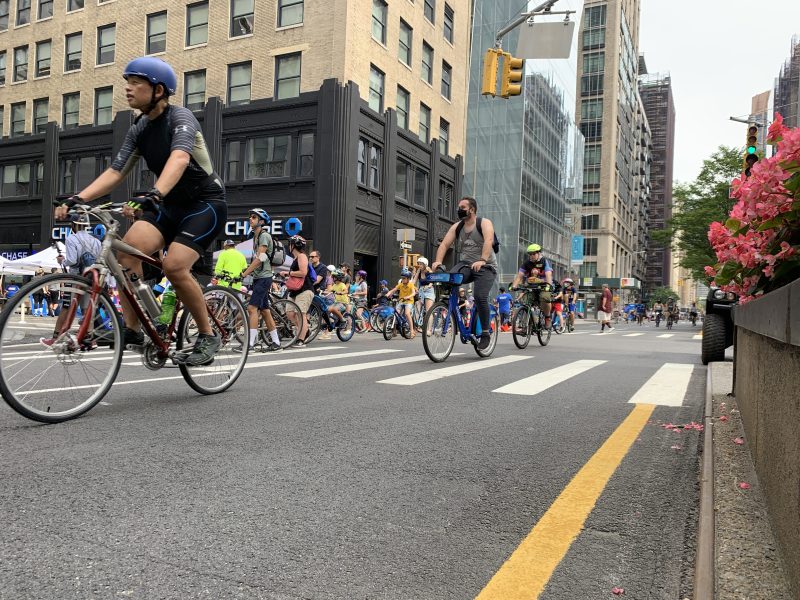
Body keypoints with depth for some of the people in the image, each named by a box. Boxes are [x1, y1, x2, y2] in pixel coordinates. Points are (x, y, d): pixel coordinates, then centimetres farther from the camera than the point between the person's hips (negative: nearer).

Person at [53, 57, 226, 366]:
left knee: (174, 266, -25)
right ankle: (131, 329, -7)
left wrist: (154, 194, -53)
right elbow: (115, 172, 2)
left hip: (206, 204, -7)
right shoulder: (138, 130, 7)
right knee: (127, 249, -16)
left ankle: (208, 336, -7)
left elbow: (179, 158, -36)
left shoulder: (180, 117, -16)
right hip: (171, 205, 7)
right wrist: (78, 198, -12)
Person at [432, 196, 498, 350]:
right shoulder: (456, 227, 11)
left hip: (485, 267, -4)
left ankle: (486, 333, -6)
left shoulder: (484, 223, -4)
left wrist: (482, 260, -40)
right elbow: (444, 244, 0)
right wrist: (438, 261, -19)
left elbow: (488, 241, -23)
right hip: (465, 265, 4)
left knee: (480, 297, -24)